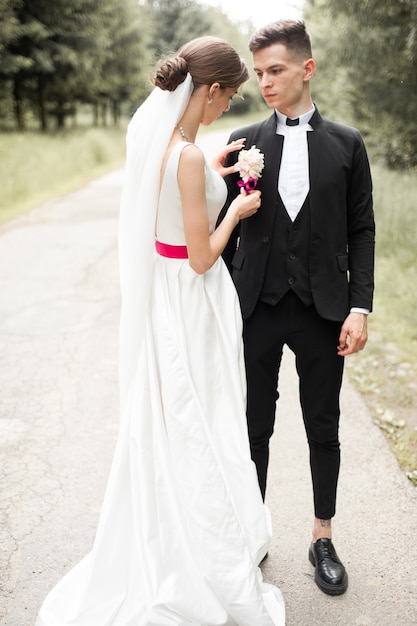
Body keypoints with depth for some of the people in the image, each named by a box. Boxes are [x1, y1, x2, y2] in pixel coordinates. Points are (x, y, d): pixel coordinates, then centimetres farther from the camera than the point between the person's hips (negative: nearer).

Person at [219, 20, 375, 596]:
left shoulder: (346, 144, 2)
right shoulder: (245, 142, 3)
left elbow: (361, 231, 2)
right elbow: (228, 228, 5)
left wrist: (359, 308, -6)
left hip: (322, 310, 0)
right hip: (256, 307, 1)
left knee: (323, 430, 11)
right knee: (255, 426, 11)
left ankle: (323, 539, 30)